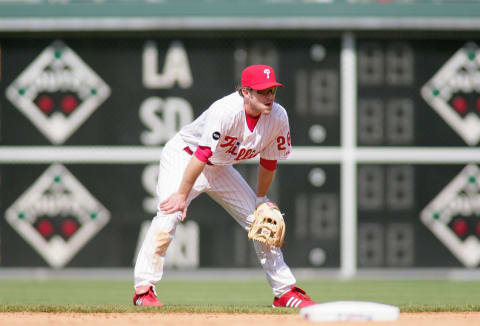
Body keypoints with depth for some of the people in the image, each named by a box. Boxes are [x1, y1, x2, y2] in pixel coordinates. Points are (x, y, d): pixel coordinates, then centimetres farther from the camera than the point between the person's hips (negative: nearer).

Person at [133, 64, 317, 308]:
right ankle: (144, 289, -22)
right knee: (169, 215, -27)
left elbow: (269, 162, 0)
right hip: (183, 157, -6)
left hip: (220, 169, 7)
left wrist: (261, 199, 6)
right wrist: (182, 194, -34)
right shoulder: (225, 111, -34)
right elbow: (201, 155, -35)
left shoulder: (278, 117, -15)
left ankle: (285, 292, 14)